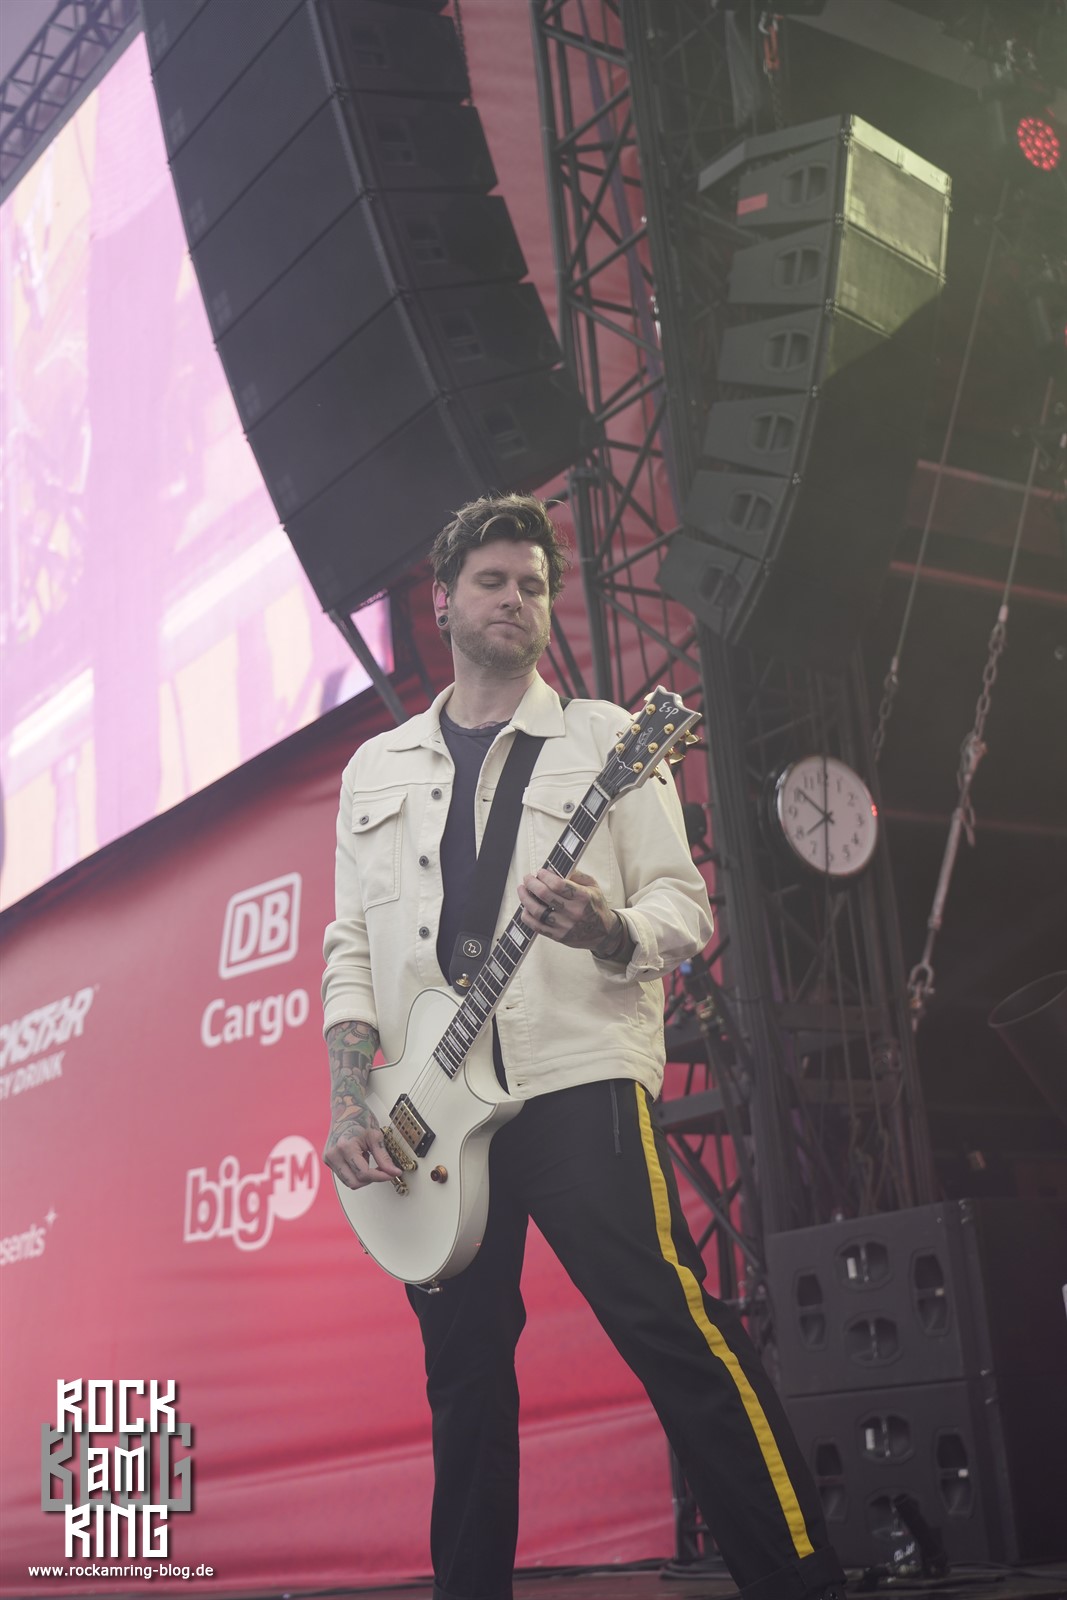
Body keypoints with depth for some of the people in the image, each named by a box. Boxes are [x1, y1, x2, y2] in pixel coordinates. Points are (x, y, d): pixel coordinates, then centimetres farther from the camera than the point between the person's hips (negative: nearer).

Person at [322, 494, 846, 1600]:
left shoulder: (604, 738, 8)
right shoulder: (377, 769, 18)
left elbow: (686, 906, 3)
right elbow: (351, 944, 15)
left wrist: (610, 930, -20)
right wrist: (349, 1104, 2)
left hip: (577, 1081, -3)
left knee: (672, 1332, -11)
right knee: (463, 1377, 9)